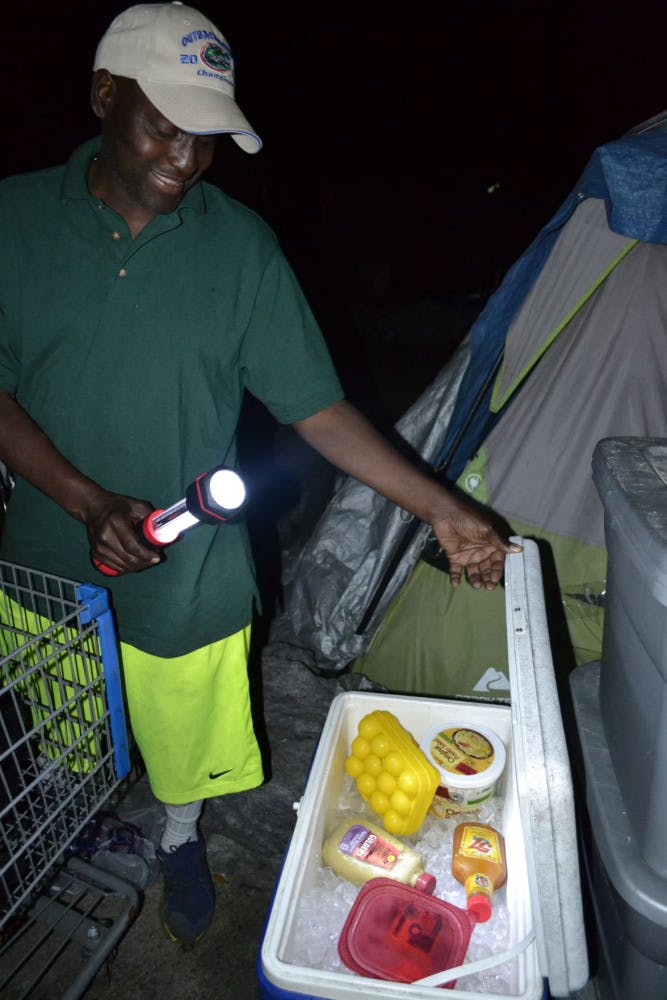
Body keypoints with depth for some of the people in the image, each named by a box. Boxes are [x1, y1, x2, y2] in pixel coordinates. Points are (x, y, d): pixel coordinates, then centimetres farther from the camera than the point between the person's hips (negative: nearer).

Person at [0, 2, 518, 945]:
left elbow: (317, 407, -11)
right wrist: (90, 504, -20)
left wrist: (443, 511, -17)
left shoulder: (238, 242, -9)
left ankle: (181, 841, 54)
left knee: (186, 736, 20)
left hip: (188, 567, -1)